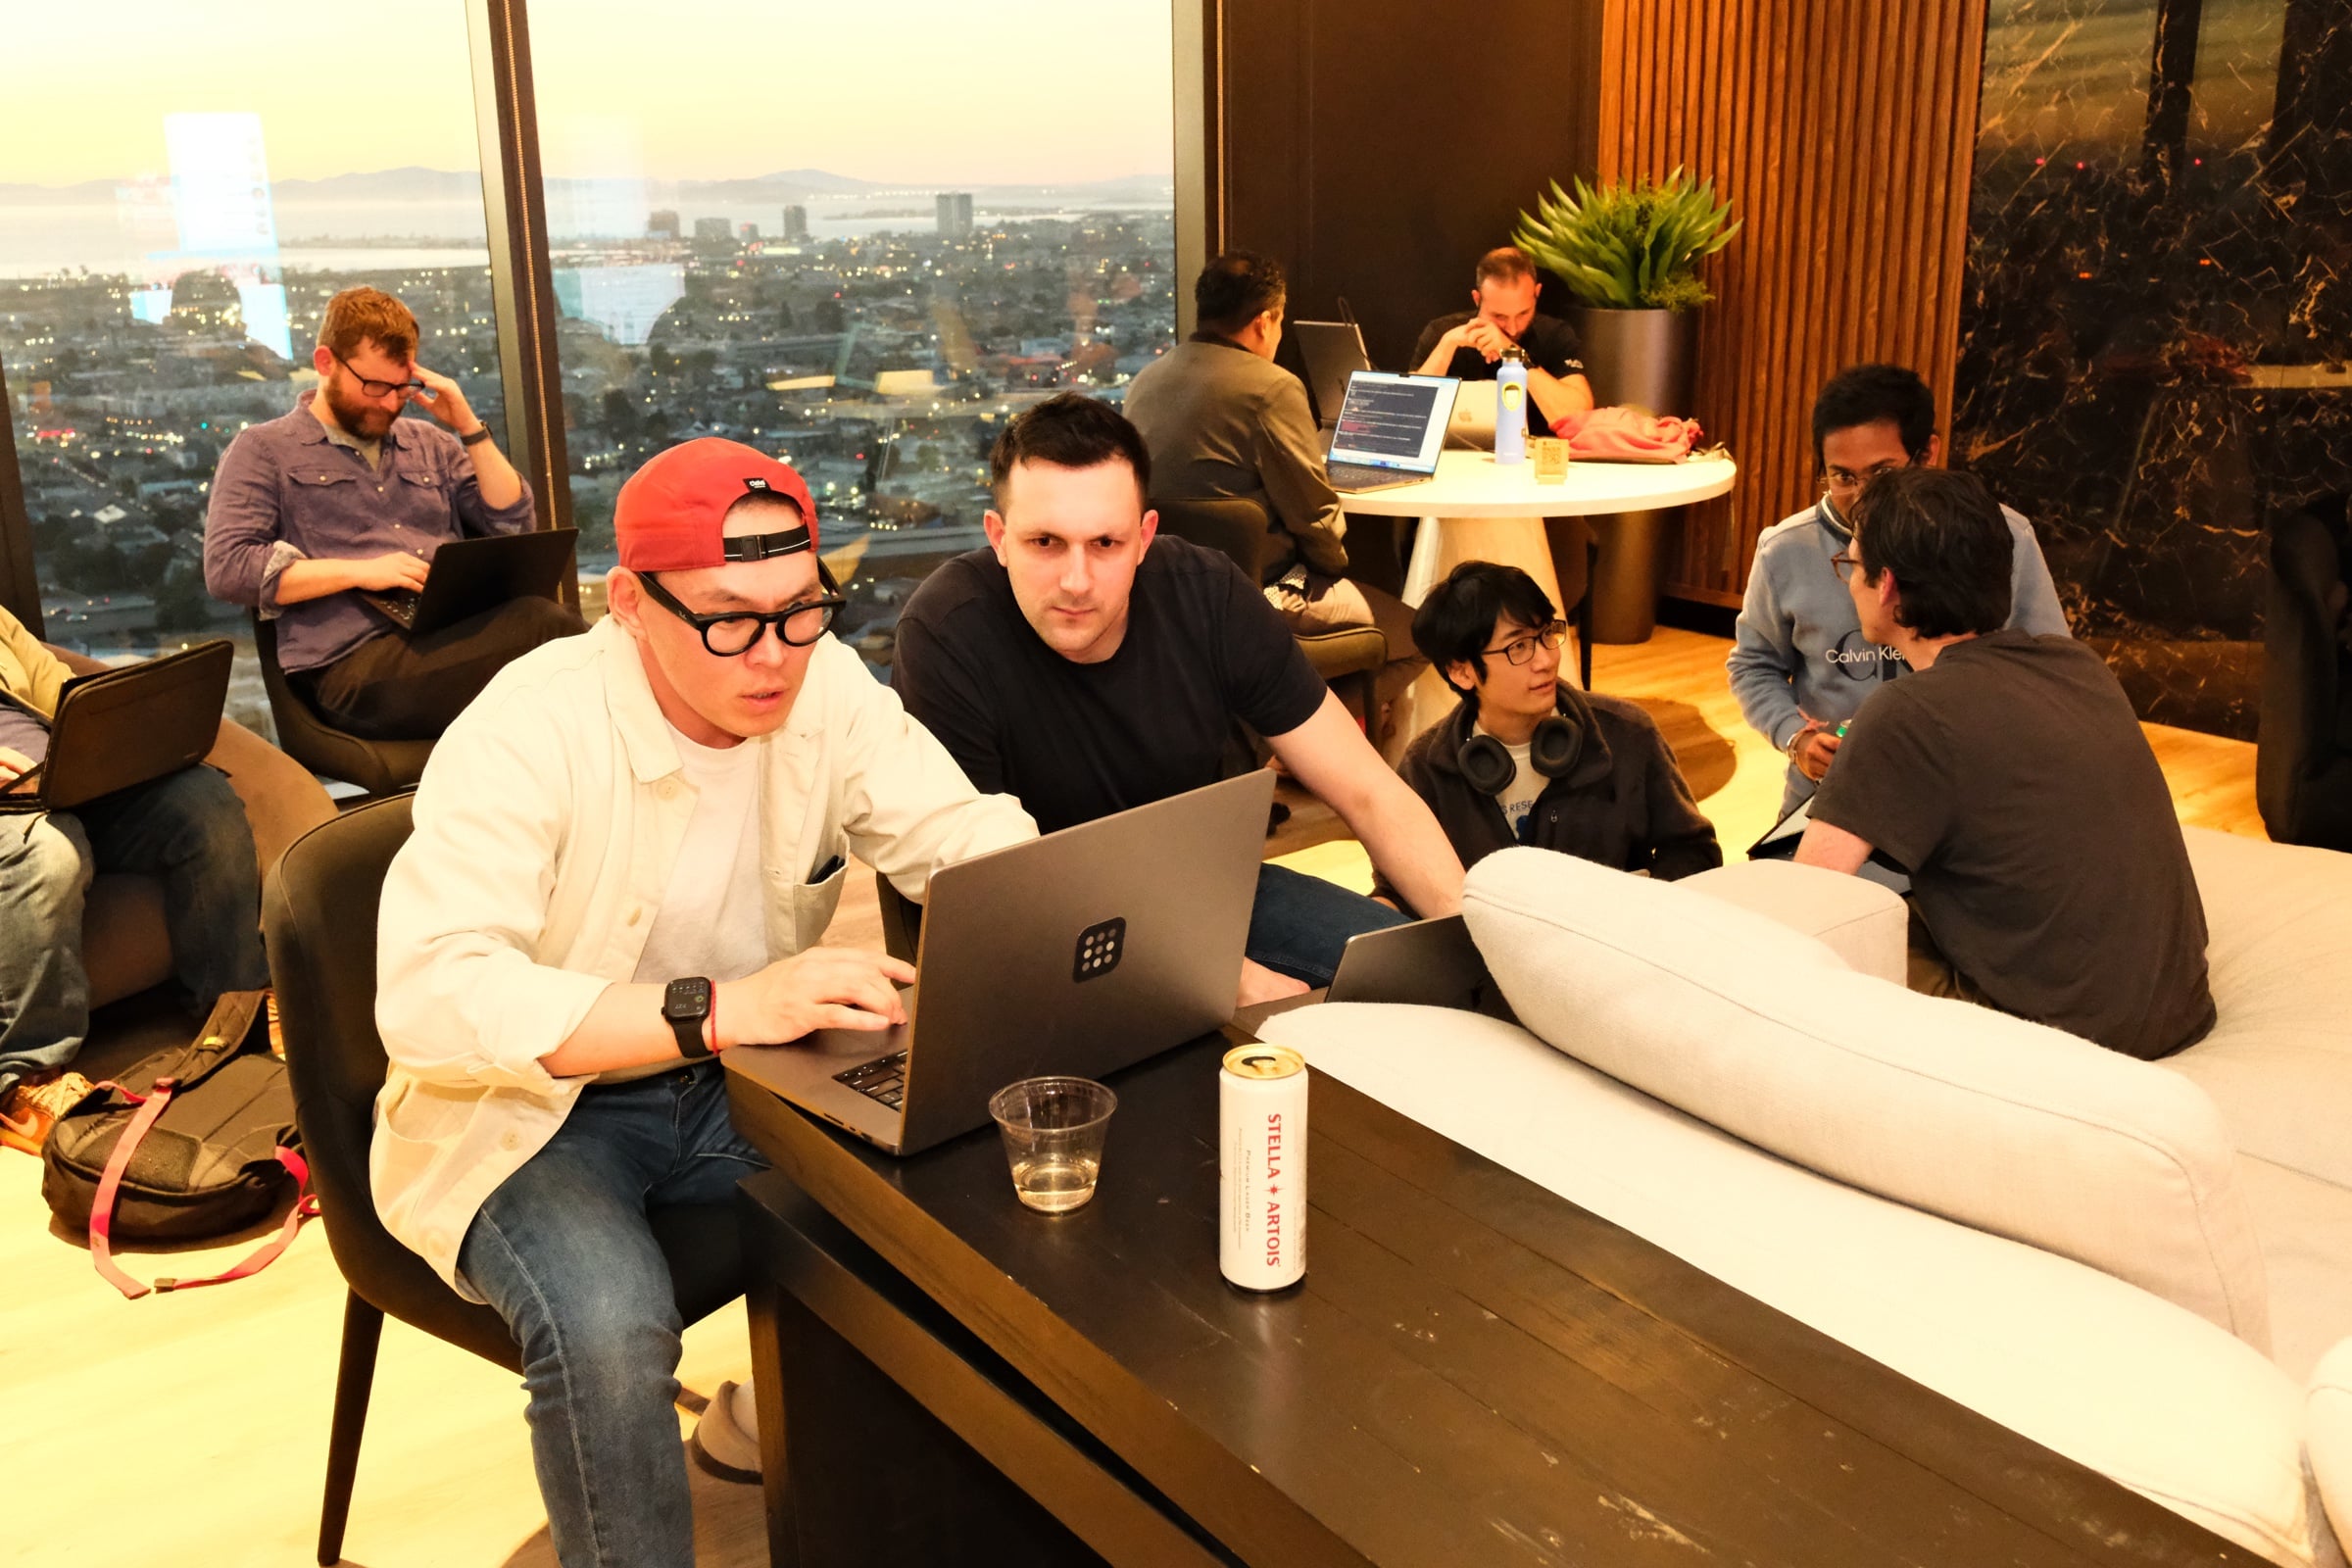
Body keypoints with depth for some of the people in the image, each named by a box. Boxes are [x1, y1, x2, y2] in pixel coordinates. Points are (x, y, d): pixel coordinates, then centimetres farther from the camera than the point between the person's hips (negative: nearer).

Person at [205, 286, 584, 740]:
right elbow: (227, 569, -2)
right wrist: (359, 571, -11)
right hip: (352, 662, -5)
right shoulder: (264, 450, 11)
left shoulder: (430, 443, 26)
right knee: (542, 626, -35)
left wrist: (469, 427, 10)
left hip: (458, 635, 5)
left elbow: (514, 524, 18)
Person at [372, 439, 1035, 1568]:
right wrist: (718, 1009, -44)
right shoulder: (528, 732, -24)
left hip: (739, 1081, 5)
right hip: (529, 1107, -5)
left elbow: (975, 839, -7)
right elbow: (430, 997, -33)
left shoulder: (827, 687, -9)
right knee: (609, 1328, -32)